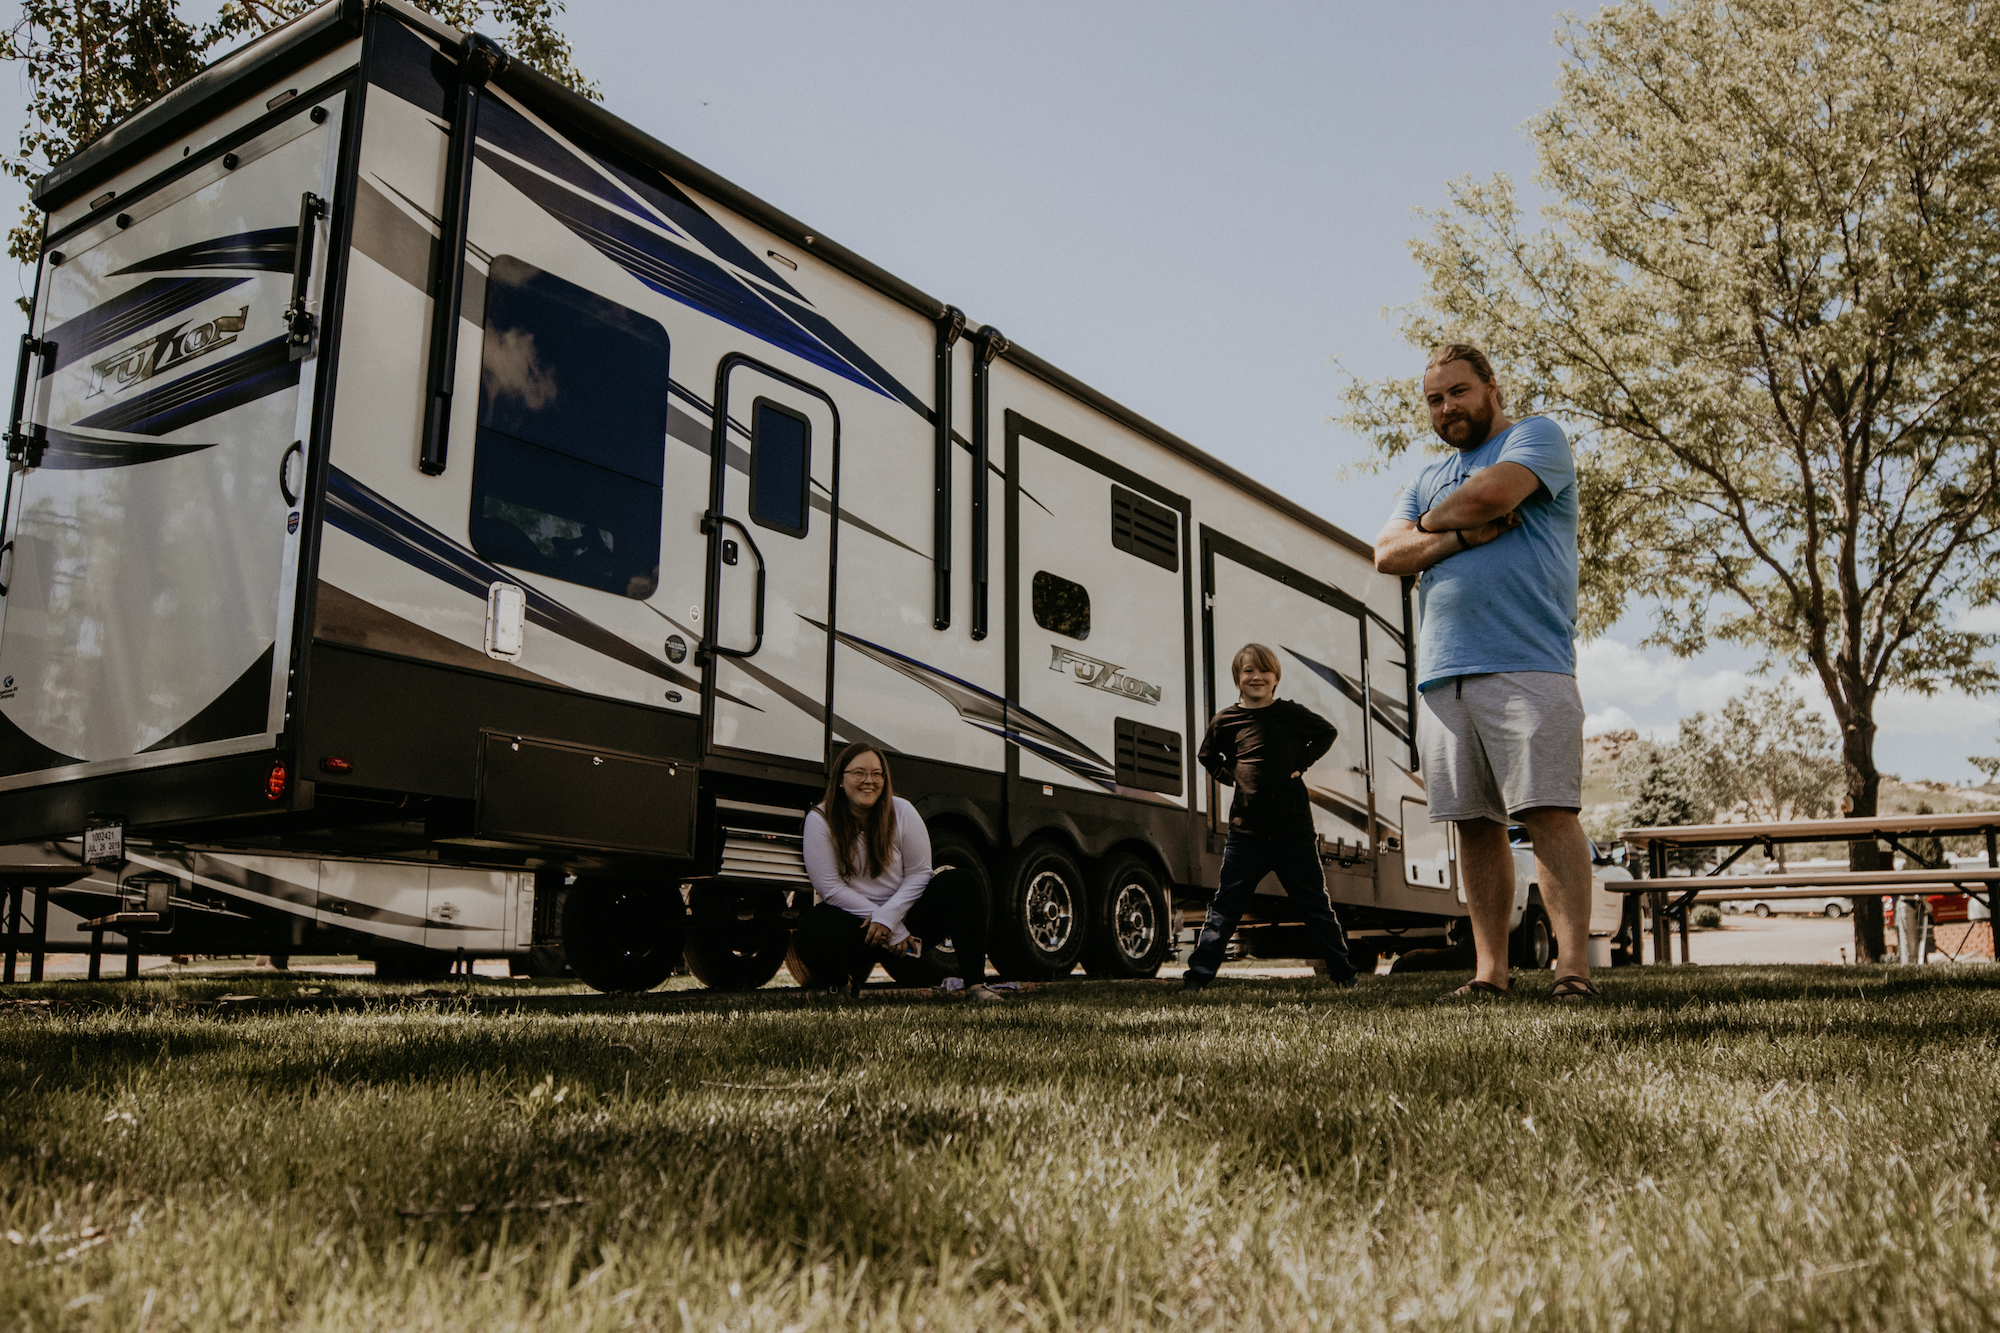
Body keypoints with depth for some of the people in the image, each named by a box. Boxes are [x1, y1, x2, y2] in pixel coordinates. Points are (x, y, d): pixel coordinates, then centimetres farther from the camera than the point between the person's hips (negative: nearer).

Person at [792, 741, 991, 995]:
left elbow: (919, 873, -2)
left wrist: (888, 917, -20)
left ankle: (973, 981, -11)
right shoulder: (820, 820, -10)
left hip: (902, 914, 2)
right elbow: (831, 888, -14)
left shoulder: (902, 811, -4)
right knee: (817, 931, -36)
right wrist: (894, 934, -17)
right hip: (850, 915, -2)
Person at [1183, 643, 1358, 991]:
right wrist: (1231, 776, 4)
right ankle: (1199, 973, 8)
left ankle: (1342, 972, 20)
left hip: (1294, 831, 0)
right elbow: (1208, 757, 21)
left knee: (1316, 906, 9)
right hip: (1246, 832, 1)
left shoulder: (1292, 714, 0)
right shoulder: (1227, 720, 3)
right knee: (1225, 906, 3)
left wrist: (1302, 764, 4)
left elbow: (1327, 733, 17)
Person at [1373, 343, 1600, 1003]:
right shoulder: (1428, 478, 26)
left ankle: (1574, 967, -10)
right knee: (1475, 823, 4)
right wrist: (1463, 534, -5)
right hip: (1442, 674, 6)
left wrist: (1432, 521, 6)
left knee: (1547, 810, -12)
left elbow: (1493, 492, -13)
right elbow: (1387, 554, 10)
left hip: (1526, 664, -6)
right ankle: (1491, 971, 7)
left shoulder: (1537, 436, 9)